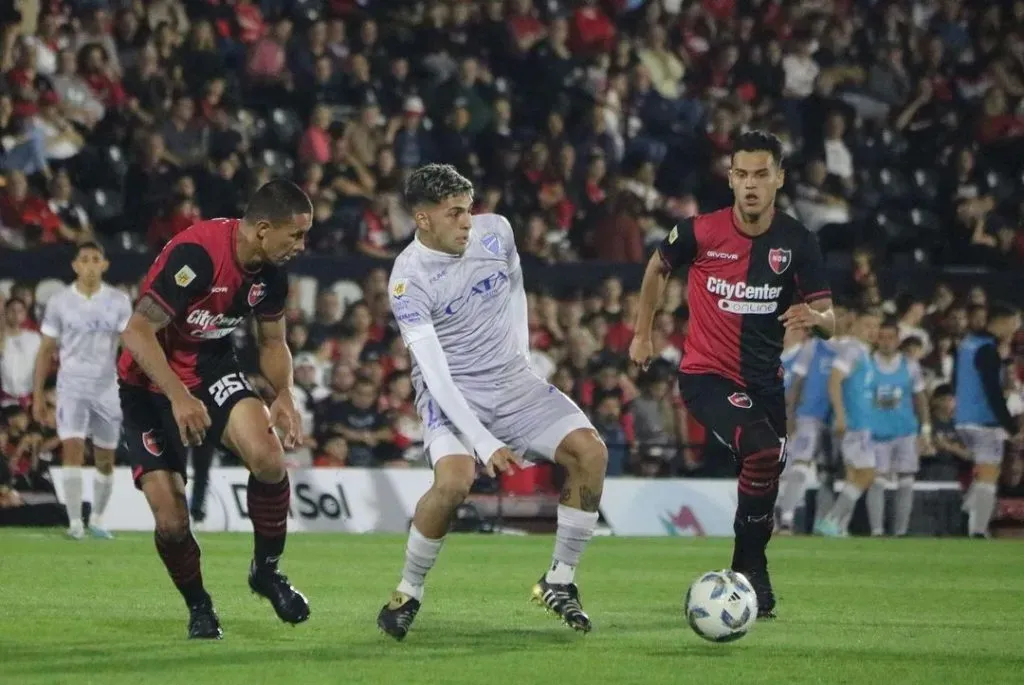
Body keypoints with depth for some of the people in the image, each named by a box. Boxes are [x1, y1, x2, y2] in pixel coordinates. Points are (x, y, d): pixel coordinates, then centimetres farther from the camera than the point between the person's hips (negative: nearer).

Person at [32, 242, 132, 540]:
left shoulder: (119, 302, 0)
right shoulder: (59, 302, 0)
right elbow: (46, 350, 5)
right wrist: (37, 394, 2)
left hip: (106, 389, 1)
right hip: (71, 388, -1)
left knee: (105, 459, 7)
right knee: (72, 448, -16)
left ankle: (96, 520, 24)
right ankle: (75, 522, -17)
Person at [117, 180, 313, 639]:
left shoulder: (272, 272, -6)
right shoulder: (196, 253, -28)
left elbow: (272, 343, 11)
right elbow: (137, 333, -28)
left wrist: (284, 396, -8)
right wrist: (179, 397, -36)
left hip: (212, 371, 5)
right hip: (150, 384, -5)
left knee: (268, 459, -24)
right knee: (171, 521, -12)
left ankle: (267, 570, -1)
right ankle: (199, 607, 16)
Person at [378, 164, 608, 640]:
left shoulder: (496, 231, -3)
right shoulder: (409, 279, -19)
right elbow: (434, 371, -24)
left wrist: (522, 352, 14)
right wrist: (484, 442, -31)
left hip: (512, 381, 5)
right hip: (450, 394, -5)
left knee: (590, 451, -14)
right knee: (454, 480, -32)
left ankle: (559, 582, 1)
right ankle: (408, 593, -9)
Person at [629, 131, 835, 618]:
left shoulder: (797, 242, -6)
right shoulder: (701, 232, -11)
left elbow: (828, 321, -5)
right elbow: (659, 268, 11)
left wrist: (814, 317, -29)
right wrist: (642, 332, 17)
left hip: (765, 380, 4)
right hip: (705, 375, -4)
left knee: (767, 471, 12)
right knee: (762, 451, -27)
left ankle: (749, 574, 36)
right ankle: (752, 570, -13)